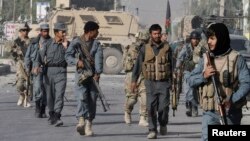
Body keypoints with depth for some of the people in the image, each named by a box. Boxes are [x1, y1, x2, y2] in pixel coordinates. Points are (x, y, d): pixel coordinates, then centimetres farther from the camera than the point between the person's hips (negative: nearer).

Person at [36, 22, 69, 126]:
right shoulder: (48, 43, 2)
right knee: (50, 95, 9)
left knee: (59, 95, -14)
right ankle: (51, 115, 25)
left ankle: (57, 118, -19)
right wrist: (37, 66, -16)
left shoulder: (67, 44, 5)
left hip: (61, 72, -1)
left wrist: (65, 47, -12)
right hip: (49, 71, 1)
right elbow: (41, 55, 0)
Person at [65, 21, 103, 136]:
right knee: (82, 96, -19)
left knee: (92, 99, 1)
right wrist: (77, 61, -24)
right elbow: (68, 55, -4)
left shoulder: (96, 44, 8)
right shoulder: (76, 42, 3)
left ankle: (88, 124, 7)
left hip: (93, 75, 3)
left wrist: (97, 73, -20)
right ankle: (81, 120, -26)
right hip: (81, 73, -3)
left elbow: (99, 59, -5)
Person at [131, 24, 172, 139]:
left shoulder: (167, 48, 5)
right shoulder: (145, 49, 4)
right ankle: (152, 130, 6)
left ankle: (163, 124, 24)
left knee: (163, 107, -4)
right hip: (150, 83, 0)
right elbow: (138, 65, 4)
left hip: (164, 82, 0)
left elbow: (172, 65, 9)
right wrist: (134, 81, -2)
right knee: (151, 107, -2)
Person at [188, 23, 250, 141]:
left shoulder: (236, 58, -6)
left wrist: (232, 100, -26)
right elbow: (191, 81, 9)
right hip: (210, 112, 2)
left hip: (231, 112, -2)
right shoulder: (206, 58, 7)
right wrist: (203, 75, -12)